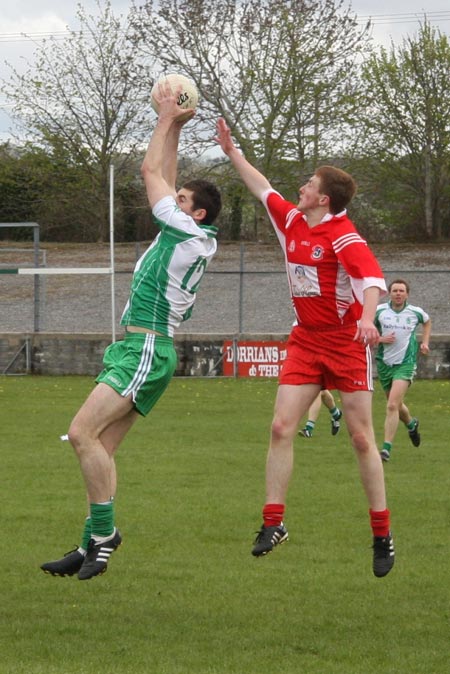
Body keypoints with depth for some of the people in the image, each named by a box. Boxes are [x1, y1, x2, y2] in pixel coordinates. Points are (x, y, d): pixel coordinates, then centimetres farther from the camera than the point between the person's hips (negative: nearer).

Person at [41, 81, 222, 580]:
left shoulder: (191, 235, -9)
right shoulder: (185, 236, 16)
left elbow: (150, 172, -4)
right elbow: (163, 179, 25)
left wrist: (167, 119, 6)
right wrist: (174, 126, 24)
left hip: (146, 349, -10)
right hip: (136, 349, 10)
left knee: (83, 432, -20)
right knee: (100, 446, 4)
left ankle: (103, 533, -17)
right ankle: (93, 546, 3)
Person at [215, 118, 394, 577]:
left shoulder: (344, 237, -16)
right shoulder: (291, 221, 5)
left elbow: (372, 277, -31)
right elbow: (262, 188, 22)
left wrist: (368, 317, -49)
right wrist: (232, 152, 28)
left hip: (346, 342, -6)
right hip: (306, 341, 6)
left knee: (362, 438, -3)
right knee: (281, 427, -4)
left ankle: (382, 535, 5)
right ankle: (273, 522, 1)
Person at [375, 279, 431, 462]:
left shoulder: (416, 313, -2)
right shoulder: (379, 311, -4)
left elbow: (427, 321, 22)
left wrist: (425, 342, 12)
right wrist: (380, 339, -15)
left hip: (405, 364, -3)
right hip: (384, 363, 3)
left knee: (392, 405, -18)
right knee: (396, 405, 19)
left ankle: (386, 448, -17)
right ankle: (411, 424, 53)